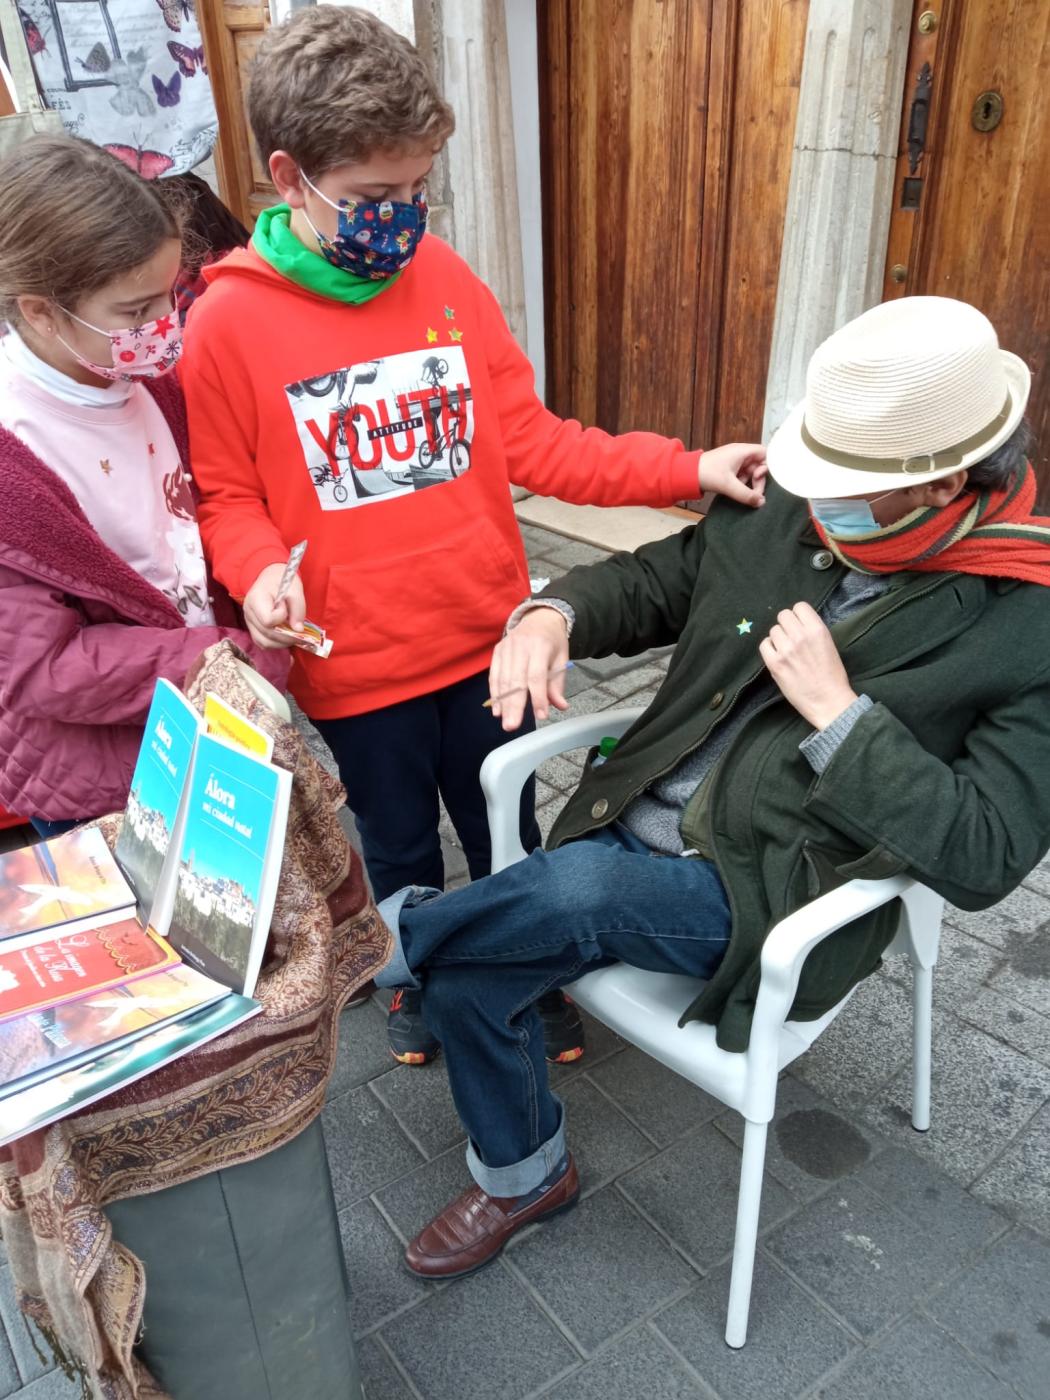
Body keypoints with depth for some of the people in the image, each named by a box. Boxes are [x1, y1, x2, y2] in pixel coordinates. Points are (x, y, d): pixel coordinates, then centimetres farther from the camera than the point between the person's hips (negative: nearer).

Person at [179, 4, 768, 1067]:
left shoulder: (445, 279, -3)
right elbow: (226, 496, -3)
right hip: (355, 666, -2)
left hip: (484, 637, 3)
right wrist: (258, 575, -25)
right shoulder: (229, 323, -12)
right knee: (399, 850, 21)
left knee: (507, 834, 21)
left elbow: (528, 438, -1)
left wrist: (687, 468, -9)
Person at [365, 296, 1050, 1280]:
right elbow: (650, 582, 11)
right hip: (639, 826, 6)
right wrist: (553, 614, -12)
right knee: (467, 975, -4)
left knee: (575, 887, -31)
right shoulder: (782, 514, -1)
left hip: (776, 902, -5)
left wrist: (838, 711, -25)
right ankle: (523, 1177, 26)